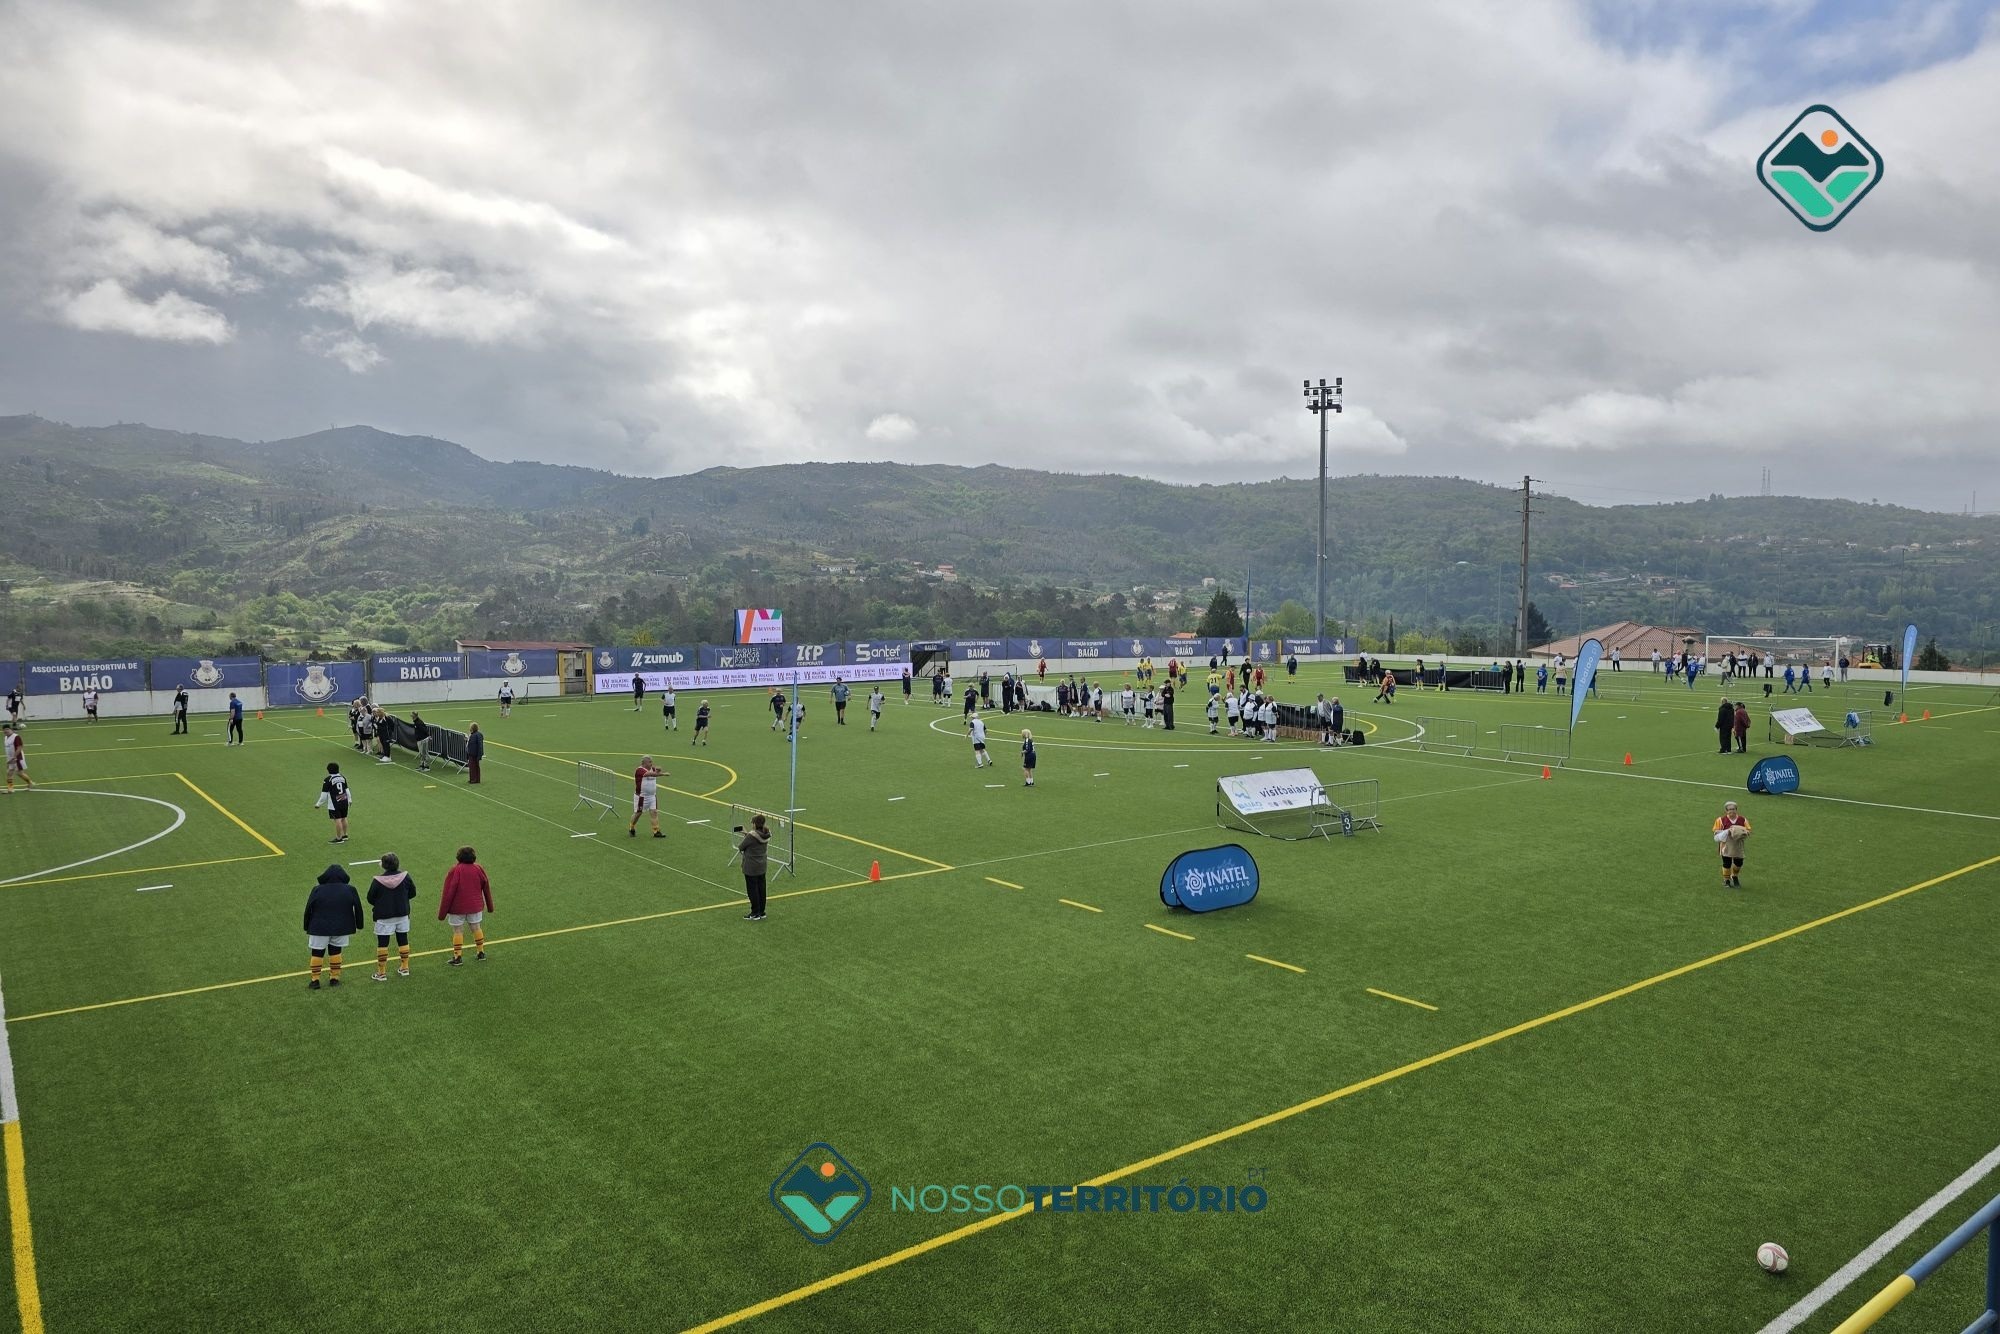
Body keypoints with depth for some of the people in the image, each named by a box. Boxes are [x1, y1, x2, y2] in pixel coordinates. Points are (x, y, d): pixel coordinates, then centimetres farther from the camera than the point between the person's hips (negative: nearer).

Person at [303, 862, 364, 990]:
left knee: (317, 953, 7)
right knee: (335, 951, 13)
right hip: (341, 928, 1)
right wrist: (359, 925, 13)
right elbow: (358, 908, 2)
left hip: (320, 928, -1)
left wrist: (307, 927, 11)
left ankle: (315, 980, 8)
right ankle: (335, 978, 15)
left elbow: (308, 910, -1)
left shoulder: (317, 890, -5)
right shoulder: (350, 890, -4)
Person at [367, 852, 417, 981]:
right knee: (403, 940, 15)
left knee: (382, 943, 5)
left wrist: (379, 905, 12)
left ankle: (382, 973, 8)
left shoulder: (377, 881, -17)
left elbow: (370, 899, -8)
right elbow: (413, 892, 2)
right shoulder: (405, 877, -9)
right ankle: (404, 968, 24)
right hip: (402, 914, 3)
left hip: (384, 917, -3)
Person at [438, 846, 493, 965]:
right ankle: (481, 952, 22)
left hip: (457, 907, -3)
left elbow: (448, 892, -13)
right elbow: (486, 888, 6)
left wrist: (442, 912, -7)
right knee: (476, 927, 15)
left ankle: (457, 956, 7)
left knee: (457, 931, 5)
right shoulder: (479, 869, -1)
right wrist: (490, 906, 18)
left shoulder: (454, 870, -13)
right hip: (476, 906, 3)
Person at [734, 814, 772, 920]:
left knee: (752, 890, 5)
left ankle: (755, 914, 12)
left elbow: (741, 847, -12)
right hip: (762, 866, 7)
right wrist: (747, 834, 9)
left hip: (751, 868, -7)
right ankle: (761, 912, 24)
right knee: (761, 889, 15)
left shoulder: (751, 836, -23)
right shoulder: (766, 834, -2)